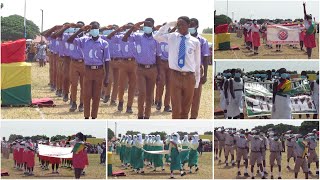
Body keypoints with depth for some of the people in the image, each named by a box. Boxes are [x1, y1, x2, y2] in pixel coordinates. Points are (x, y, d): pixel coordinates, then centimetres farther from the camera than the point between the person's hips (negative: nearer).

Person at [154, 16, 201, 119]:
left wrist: (197, 81, 7)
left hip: (189, 77, 0)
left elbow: (197, 62, 6)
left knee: (186, 108, 9)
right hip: (175, 76, 0)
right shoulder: (172, 37, 6)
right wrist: (168, 25, -3)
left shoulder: (195, 42, 2)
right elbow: (157, 37, -1)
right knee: (176, 108, -2)